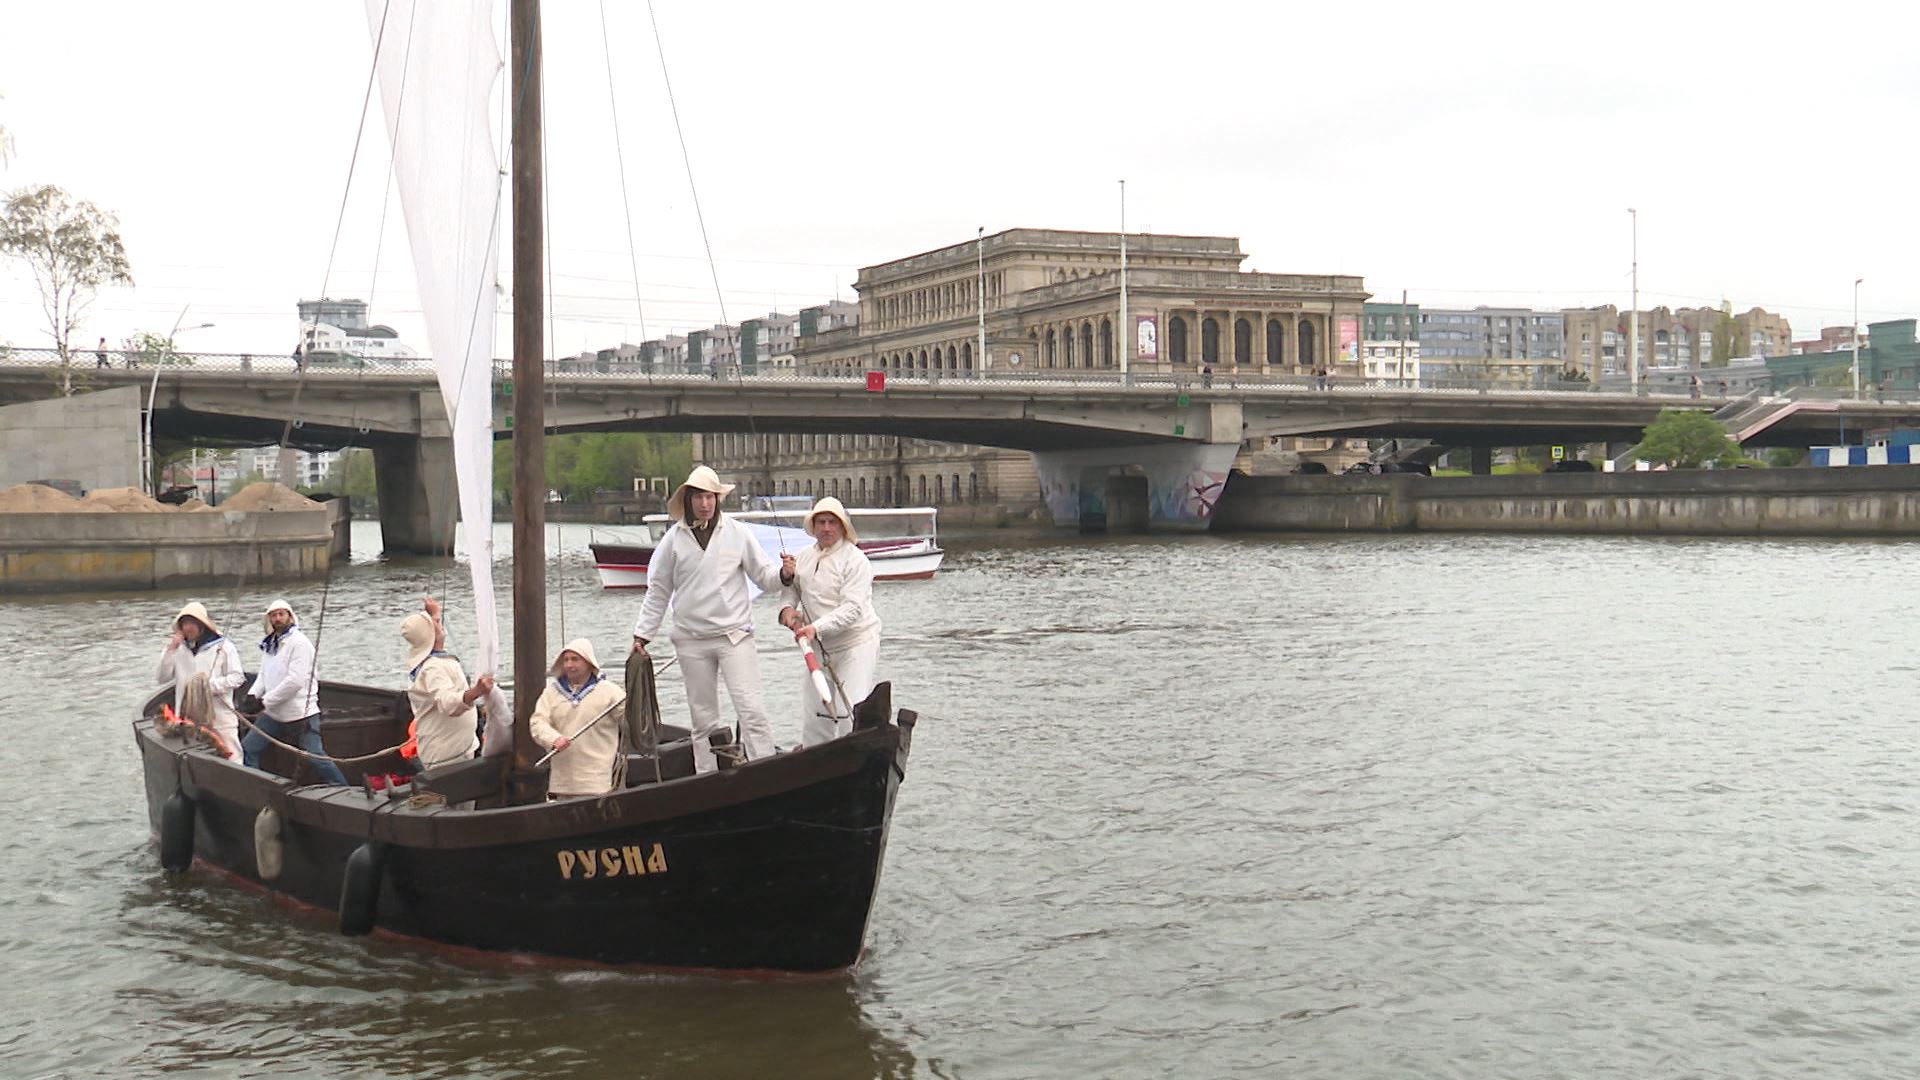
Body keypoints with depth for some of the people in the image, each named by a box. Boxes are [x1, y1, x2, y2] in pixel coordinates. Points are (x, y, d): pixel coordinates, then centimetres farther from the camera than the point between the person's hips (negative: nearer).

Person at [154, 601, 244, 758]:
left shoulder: (222, 647, -4)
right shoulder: (179, 649, 7)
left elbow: (237, 678, -5)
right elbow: (161, 679, 2)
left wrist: (210, 685, -16)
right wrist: (170, 651, -7)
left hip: (220, 717, -4)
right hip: (188, 717, 4)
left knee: (231, 758, -2)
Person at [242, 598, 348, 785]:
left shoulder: (299, 642, -13)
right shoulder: (269, 645, 12)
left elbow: (295, 681, -21)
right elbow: (264, 675, 16)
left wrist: (264, 702, -19)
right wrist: (253, 695, -6)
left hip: (300, 713, -8)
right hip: (273, 714, 8)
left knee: (316, 757, -9)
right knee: (247, 749, 6)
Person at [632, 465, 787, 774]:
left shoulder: (737, 533, 2)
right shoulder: (674, 539, 5)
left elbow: (764, 575, 5)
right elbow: (658, 591, 12)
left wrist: (783, 574, -17)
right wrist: (642, 632, 11)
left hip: (734, 635, -2)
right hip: (691, 640, 2)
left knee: (751, 709, -12)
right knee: (702, 717, 7)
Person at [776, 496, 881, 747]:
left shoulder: (855, 560, -11)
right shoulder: (803, 558, 10)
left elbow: (852, 608, -20)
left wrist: (817, 627, -30)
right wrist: (787, 609, -7)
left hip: (855, 644, -7)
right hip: (817, 646, 7)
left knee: (850, 713, -14)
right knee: (813, 712, 9)